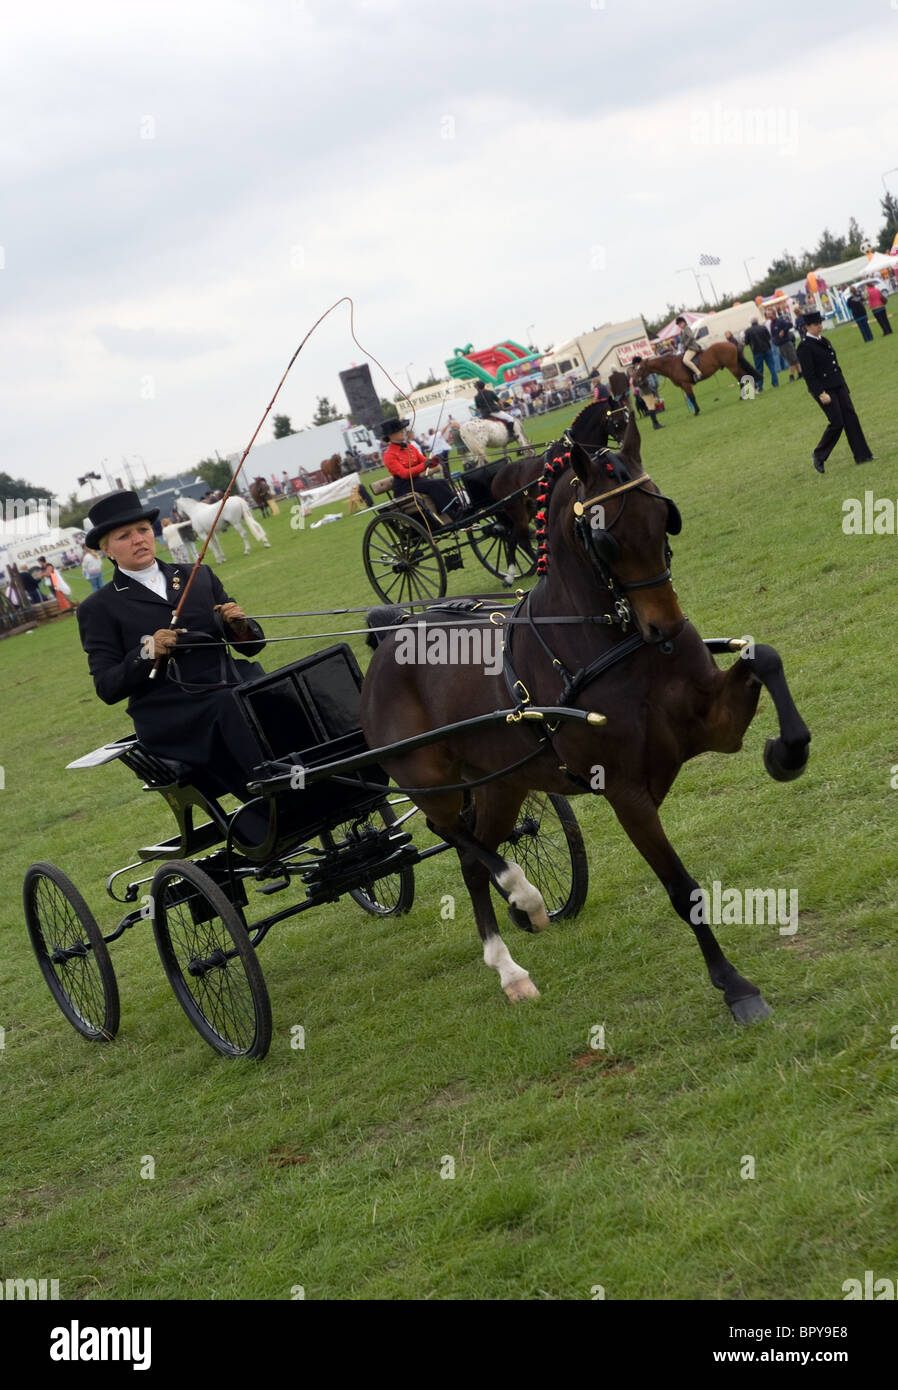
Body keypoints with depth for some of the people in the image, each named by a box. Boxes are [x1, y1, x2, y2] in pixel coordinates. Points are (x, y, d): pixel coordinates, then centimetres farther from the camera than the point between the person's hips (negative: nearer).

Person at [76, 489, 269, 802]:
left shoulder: (199, 576, 19)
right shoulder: (99, 608, 8)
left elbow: (251, 645, 19)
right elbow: (107, 689, 1)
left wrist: (240, 625, -4)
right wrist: (146, 653, -15)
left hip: (234, 686, 4)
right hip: (171, 715, -3)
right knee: (232, 708, -34)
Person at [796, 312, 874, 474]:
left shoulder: (824, 341, 14)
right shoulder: (805, 347, -13)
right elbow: (808, 374, -17)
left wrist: (843, 385, 20)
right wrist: (821, 394, -20)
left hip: (838, 386, 8)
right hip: (824, 389, -8)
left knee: (851, 418, 3)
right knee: (837, 423, -8)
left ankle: (862, 455, 7)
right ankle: (819, 455, 11)